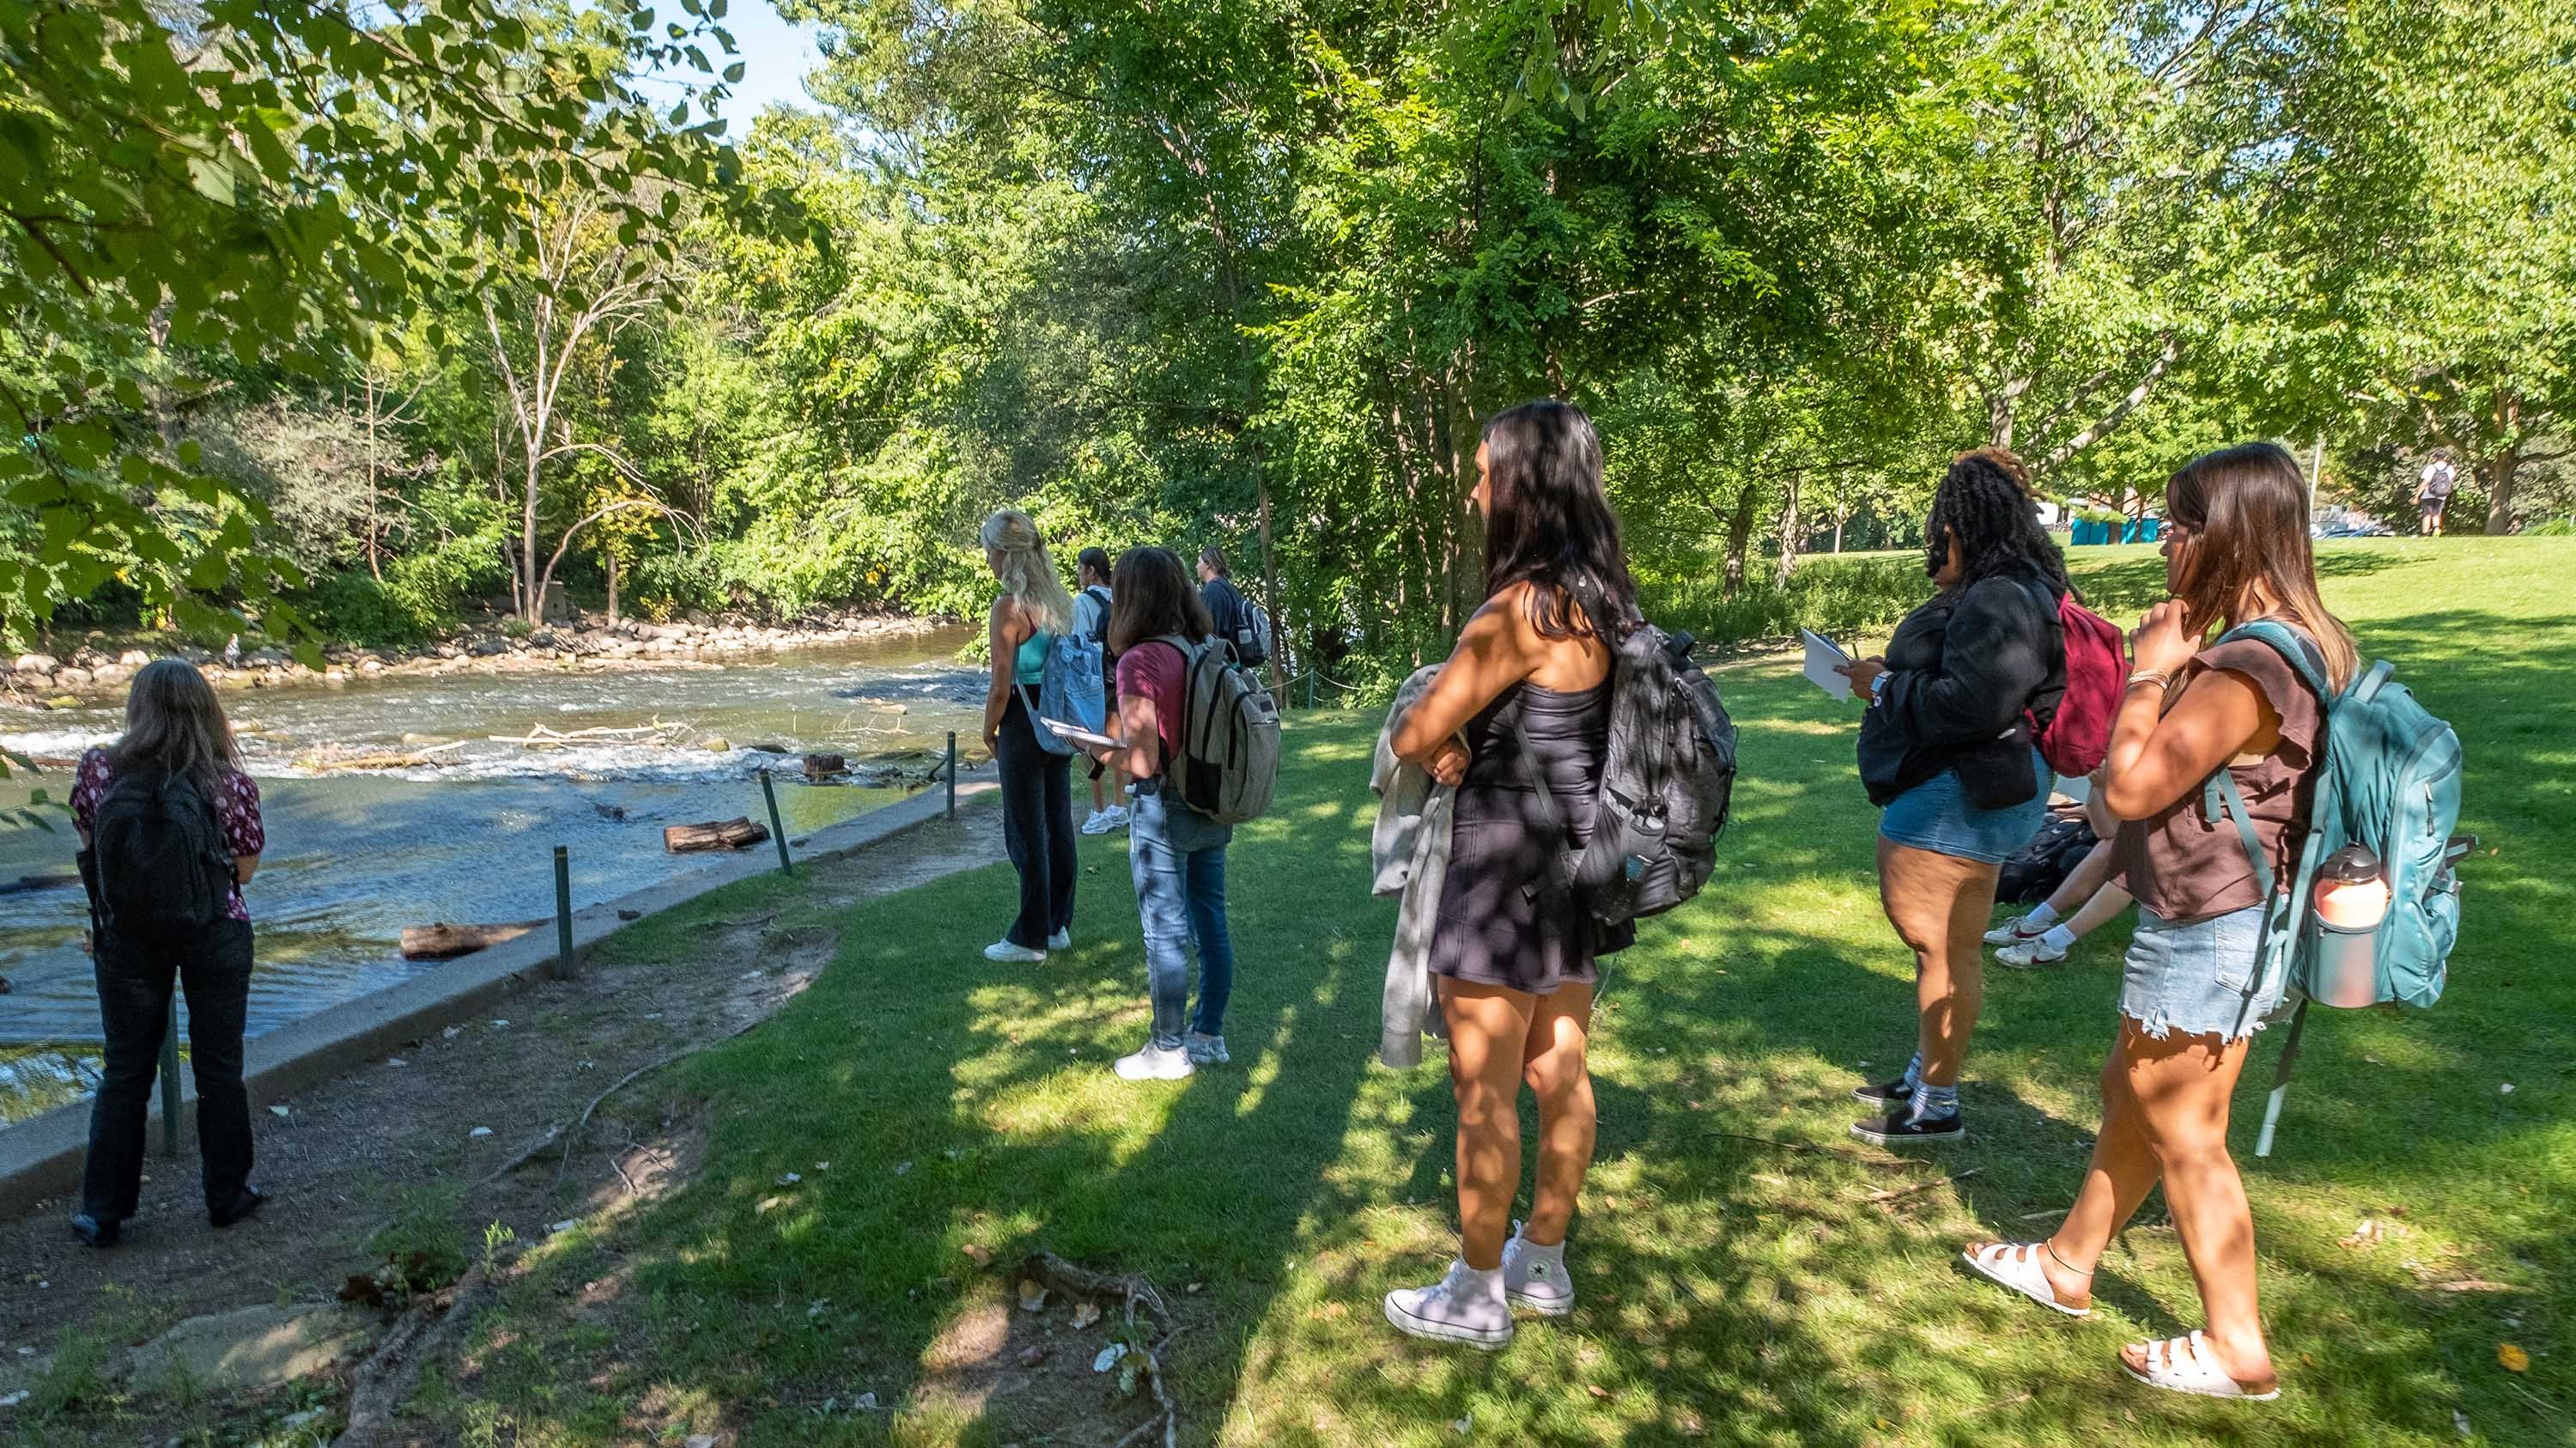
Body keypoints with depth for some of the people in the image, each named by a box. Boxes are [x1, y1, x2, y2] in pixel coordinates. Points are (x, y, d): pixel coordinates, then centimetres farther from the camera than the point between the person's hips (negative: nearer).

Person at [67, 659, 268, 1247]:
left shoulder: (98, 770, -11)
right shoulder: (231, 784, -16)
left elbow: (88, 842, 3)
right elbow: (245, 870, -8)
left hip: (128, 937, 1)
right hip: (215, 938, -1)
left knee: (125, 1072, 14)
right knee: (218, 1067, 12)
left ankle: (103, 1211, 21)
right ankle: (227, 1195, 24)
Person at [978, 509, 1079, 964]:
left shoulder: (1009, 607, -17)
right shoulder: (1060, 599, 5)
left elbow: (1001, 687, -17)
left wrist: (988, 731, -2)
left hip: (1024, 725, -7)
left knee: (1026, 832, 2)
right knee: (1059, 824, 14)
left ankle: (1030, 938, 11)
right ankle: (1059, 924, 25)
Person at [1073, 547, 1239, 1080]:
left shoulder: (1139, 661, -19)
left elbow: (1143, 761, -22)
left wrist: (1097, 750, -3)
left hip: (1166, 810, -7)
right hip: (1213, 806, 7)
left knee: (1165, 934, 5)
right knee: (1210, 921, 16)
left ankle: (1169, 1051, 16)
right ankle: (1209, 1035, 28)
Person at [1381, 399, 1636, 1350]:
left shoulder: (1526, 607, -23)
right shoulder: (1601, 601, 5)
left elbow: (1415, 738, -20)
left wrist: (1445, 752, 2)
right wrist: (1467, 751, -2)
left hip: (1507, 869, -9)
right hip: (1575, 858, 9)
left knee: (1484, 1092, 5)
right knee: (1559, 1074, 18)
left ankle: (1476, 1296, 20)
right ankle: (1544, 1264, 34)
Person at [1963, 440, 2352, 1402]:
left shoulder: (2246, 669, -27)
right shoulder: (2305, 644, 5)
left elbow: (2130, 787, -23)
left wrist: (2151, 669, -15)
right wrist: (2172, 669, 4)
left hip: (2203, 937, -10)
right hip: (2221, 926, 10)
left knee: (2183, 1139, 7)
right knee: (2129, 1095, 22)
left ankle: (2236, 1350, 23)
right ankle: (2066, 1266, 39)